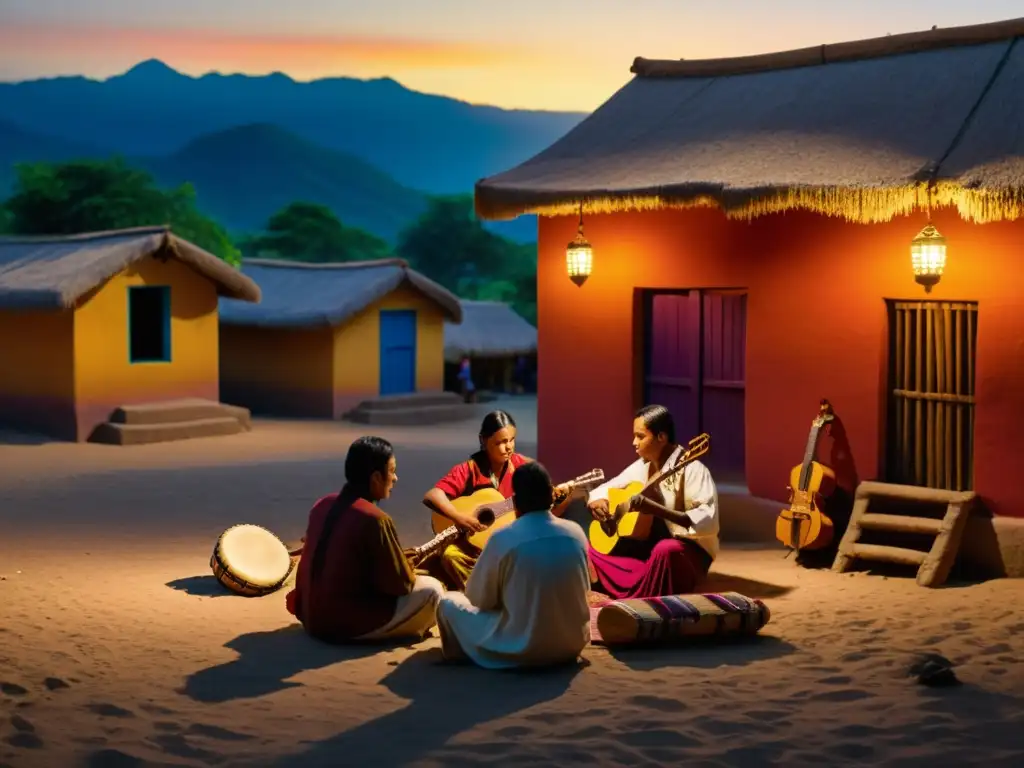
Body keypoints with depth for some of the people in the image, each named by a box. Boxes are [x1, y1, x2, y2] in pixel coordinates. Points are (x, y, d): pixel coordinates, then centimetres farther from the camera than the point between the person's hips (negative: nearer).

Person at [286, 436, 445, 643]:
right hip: (345, 624, -9)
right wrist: (408, 568, 10)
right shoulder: (374, 519, -19)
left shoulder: (322, 505, 4)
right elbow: (401, 584, -12)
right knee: (432, 590, -3)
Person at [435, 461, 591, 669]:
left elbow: (479, 598, -3)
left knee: (449, 601, 14)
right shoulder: (576, 533, -3)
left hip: (520, 649, -5)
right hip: (573, 644, 5)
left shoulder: (504, 539, -16)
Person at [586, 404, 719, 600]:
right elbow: (605, 489, 20)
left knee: (665, 550, -40)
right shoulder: (641, 467, 8)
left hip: (687, 551, -8)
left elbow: (709, 521, -27)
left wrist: (655, 509, -36)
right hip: (646, 548, 8)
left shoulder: (690, 469, -16)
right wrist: (598, 502, -5)